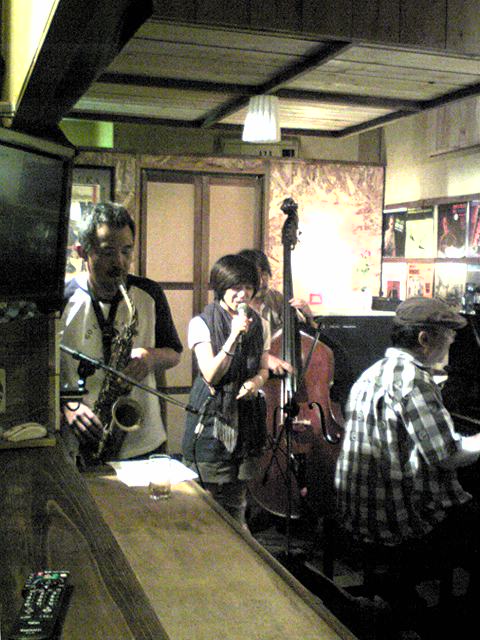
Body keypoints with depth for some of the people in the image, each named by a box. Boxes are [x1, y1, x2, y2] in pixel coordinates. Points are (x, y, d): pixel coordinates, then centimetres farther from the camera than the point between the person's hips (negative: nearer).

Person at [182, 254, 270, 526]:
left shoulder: (258, 324, 8)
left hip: (247, 413, 4)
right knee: (210, 494, -3)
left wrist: (257, 380, -6)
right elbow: (211, 374, -14)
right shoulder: (202, 323, -7)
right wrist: (234, 336, -22)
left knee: (237, 498, 10)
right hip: (213, 414, -4)